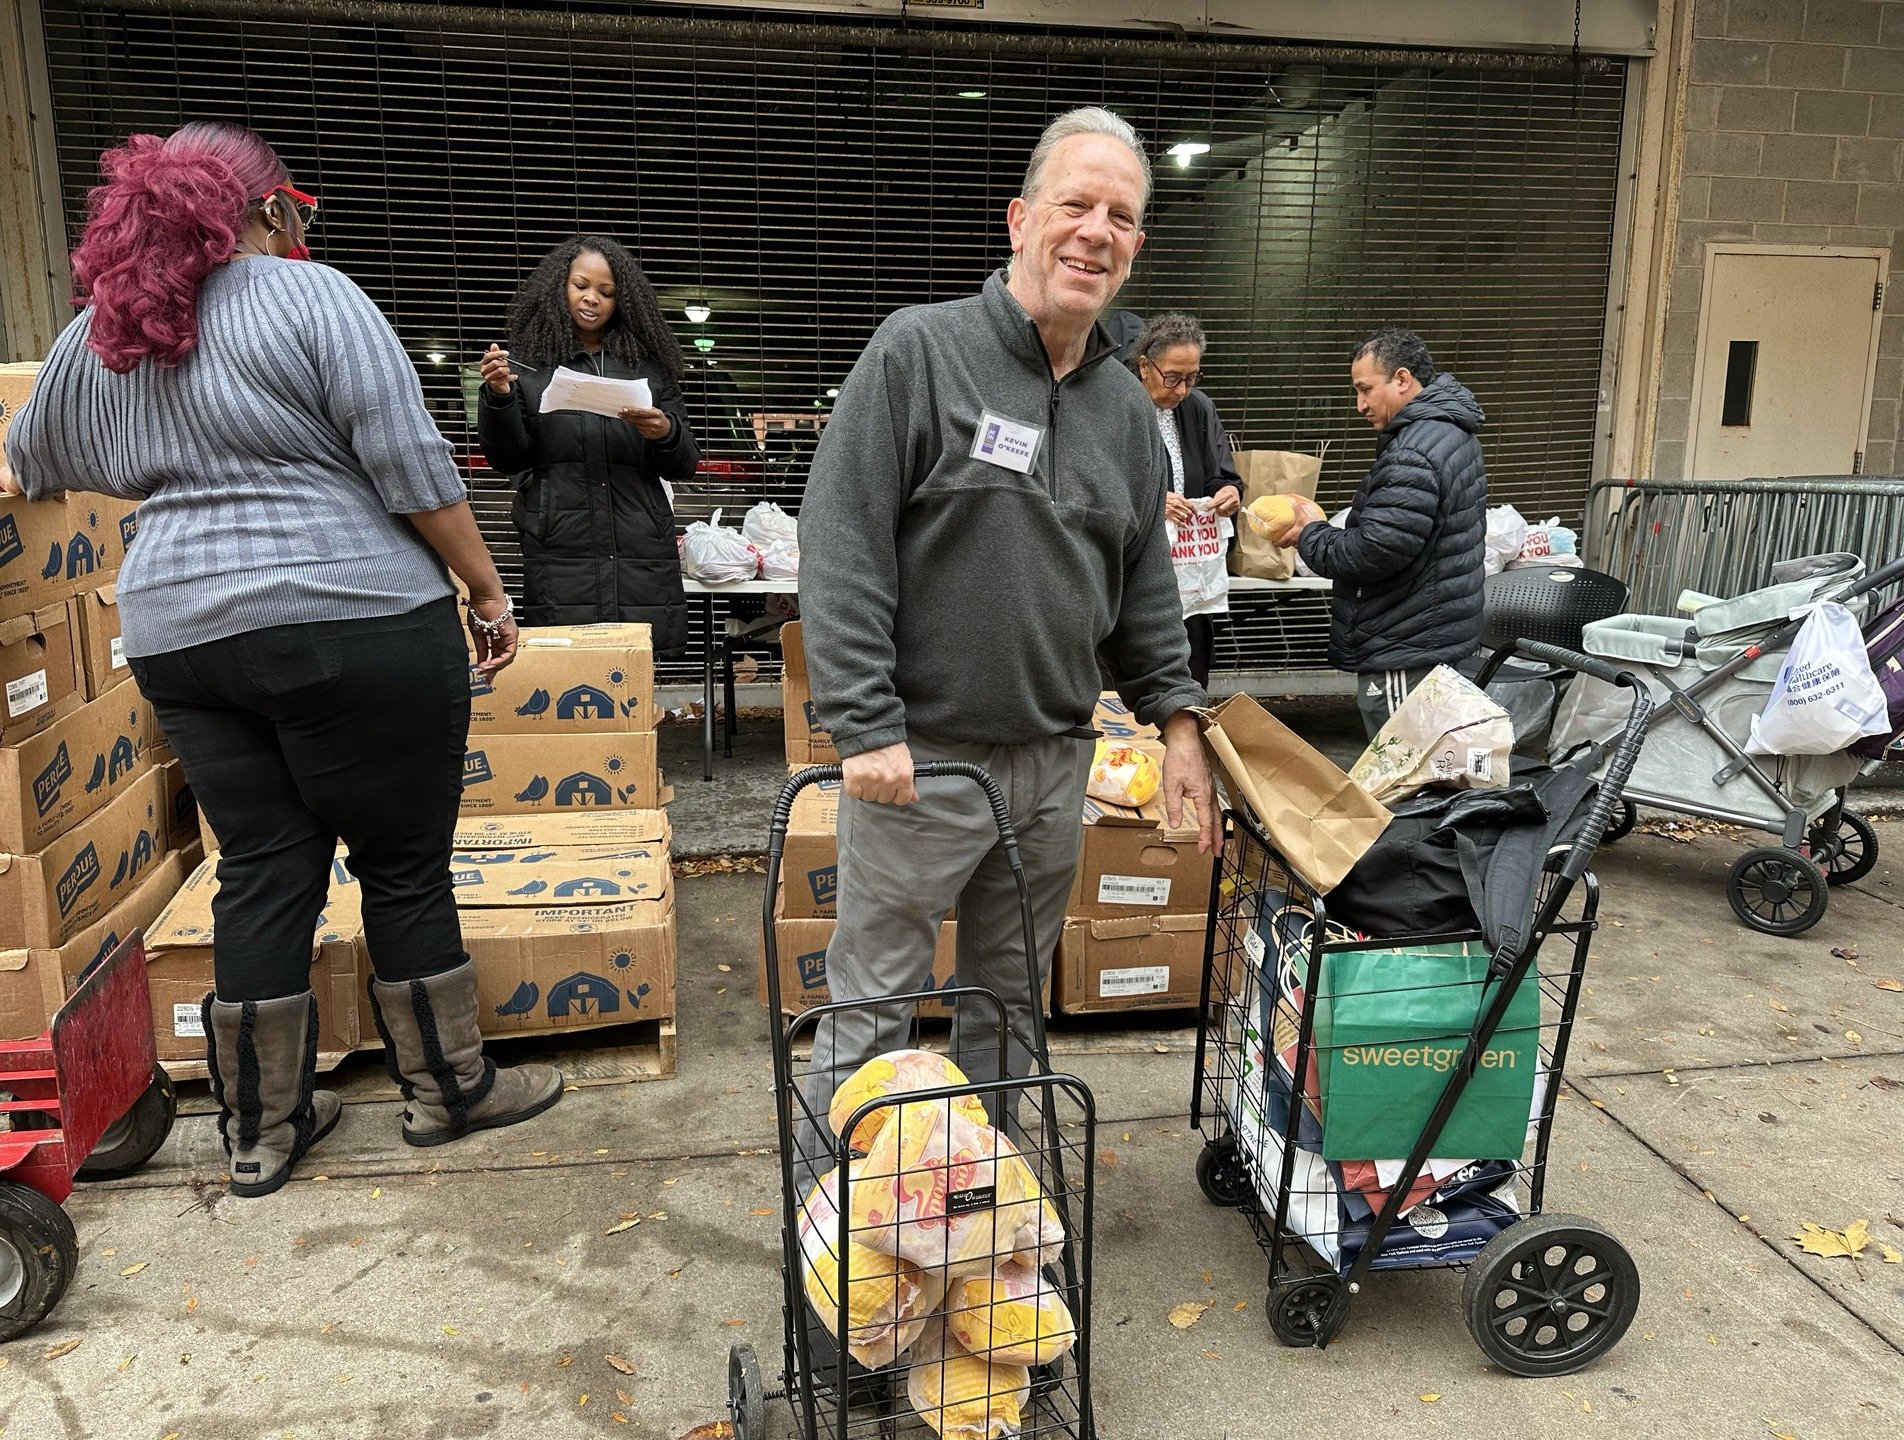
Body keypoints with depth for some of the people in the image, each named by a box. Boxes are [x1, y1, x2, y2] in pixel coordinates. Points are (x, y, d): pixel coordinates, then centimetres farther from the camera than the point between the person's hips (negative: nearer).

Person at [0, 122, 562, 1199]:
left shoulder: (98, 331, 15)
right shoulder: (309, 295, -4)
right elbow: (411, 465, -11)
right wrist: (488, 591, -5)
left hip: (179, 635, 6)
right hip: (352, 624, -6)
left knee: (264, 873, 13)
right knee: (406, 865, 6)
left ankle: (262, 1131, 24)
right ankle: (448, 1088, 21)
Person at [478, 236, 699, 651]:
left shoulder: (649, 365, 14)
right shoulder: (529, 361, 11)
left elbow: (685, 466, 12)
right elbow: (509, 459, 6)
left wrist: (666, 434, -10)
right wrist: (498, 397, -10)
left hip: (640, 555, 1)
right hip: (559, 554, -1)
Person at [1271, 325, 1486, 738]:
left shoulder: (1413, 456, -22)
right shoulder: (1450, 430, 13)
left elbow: (1374, 552, -25)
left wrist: (1311, 535, -9)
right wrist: (1323, 530, 10)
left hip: (1405, 656, -11)